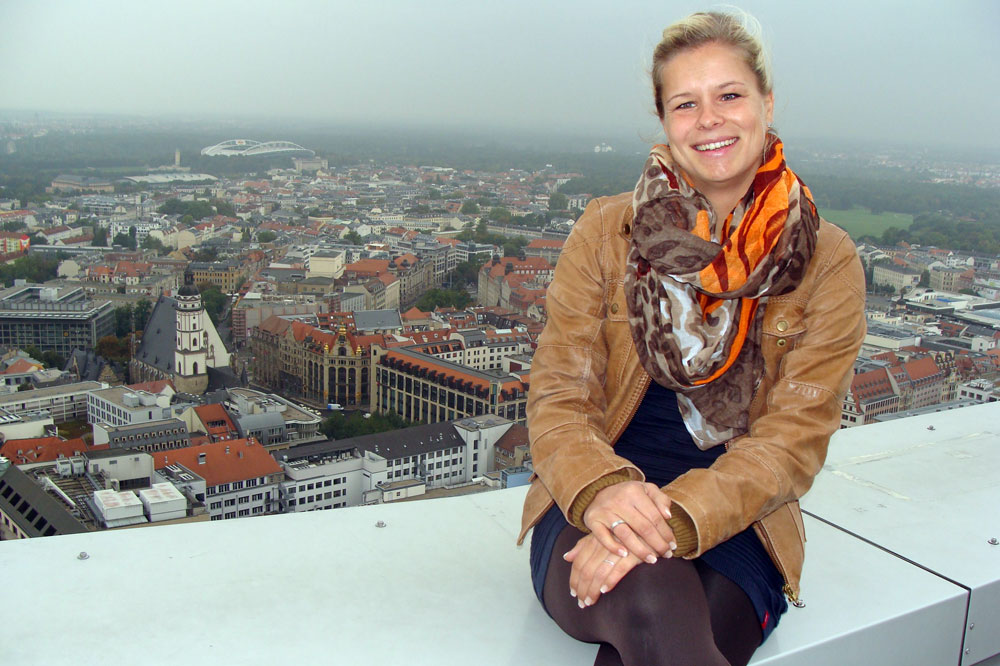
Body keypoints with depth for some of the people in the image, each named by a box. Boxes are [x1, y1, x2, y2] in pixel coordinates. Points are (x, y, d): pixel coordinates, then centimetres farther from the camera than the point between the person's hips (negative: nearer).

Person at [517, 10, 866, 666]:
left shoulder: (827, 262, 3)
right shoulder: (606, 232, 4)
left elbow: (795, 435, -5)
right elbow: (558, 397, -1)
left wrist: (676, 516, -23)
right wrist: (603, 492, -24)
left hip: (732, 526, 1)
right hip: (592, 511, 0)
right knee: (651, 602, -36)